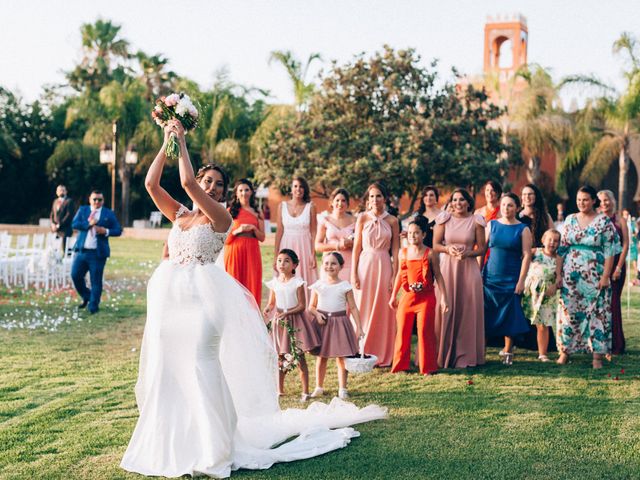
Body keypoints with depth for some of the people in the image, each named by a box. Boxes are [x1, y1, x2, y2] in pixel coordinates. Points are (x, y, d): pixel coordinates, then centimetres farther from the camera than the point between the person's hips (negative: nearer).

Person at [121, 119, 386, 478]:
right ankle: (172, 442, 22)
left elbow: (187, 183, -14)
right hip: (168, 295, 6)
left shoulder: (220, 216, -2)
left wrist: (182, 142, -6)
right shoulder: (179, 214, 14)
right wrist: (166, 144, 3)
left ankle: (210, 448, -4)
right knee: (168, 366, 8)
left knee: (202, 361, -12)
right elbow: (151, 183, 5)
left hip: (203, 294, -6)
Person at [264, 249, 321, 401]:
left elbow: (302, 306, -11)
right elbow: (271, 303, 11)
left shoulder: (297, 282, -10)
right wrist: (268, 309, -12)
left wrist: (287, 313, -23)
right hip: (279, 322, 4)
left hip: (295, 321, -4)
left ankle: (305, 391, 5)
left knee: (299, 357, -2)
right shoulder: (274, 282, 3)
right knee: (280, 357, 11)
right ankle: (279, 389, 23)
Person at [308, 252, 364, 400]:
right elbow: (311, 307, 8)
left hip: (340, 322, -1)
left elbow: (353, 307, 0)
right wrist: (317, 314, -13)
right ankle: (319, 387, 20)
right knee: (321, 357, 8)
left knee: (341, 357, 1)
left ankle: (342, 388, 11)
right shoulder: (318, 286, 1)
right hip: (322, 322, 1)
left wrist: (359, 327, -4)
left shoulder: (345, 286, -2)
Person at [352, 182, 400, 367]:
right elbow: (356, 248, 2)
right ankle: (362, 355, 11)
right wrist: (353, 274, -4)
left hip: (384, 267, 0)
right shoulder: (362, 218, 2)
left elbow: (395, 251, 3)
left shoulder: (392, 221, 3)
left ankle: (382, 355, 14)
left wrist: (394, 276, -3)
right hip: (365, 265, 0)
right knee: (363, 309, 2)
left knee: (383, 310, 3)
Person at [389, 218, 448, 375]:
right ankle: (400, 365, 17)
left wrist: (443, 298, -7)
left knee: (425, 331, -1)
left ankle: (427, 367, 10)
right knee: (402, 331, 6)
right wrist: (393, 295, 17)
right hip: (408, 296, 4)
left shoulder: (430, 254, -5)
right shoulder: (403, 253, 6)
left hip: (426, 297, -4)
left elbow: (438, 276, -2)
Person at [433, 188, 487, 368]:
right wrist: (448, 248, -13)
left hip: (468, 268, 0)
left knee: (467, 311, 1)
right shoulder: (444, 219, 4)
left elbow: (481, 248, 4)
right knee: (445, 309, -1)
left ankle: (465, 355, 11)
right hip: (447, 267, 0)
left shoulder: (476, 221, 3)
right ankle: (443, 354, 9)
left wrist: (467, 253, -13)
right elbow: (435, 245, 5)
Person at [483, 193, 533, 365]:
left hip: (511, 279, -2)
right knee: (485, 314, 1)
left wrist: (521, 280, -11)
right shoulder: (492, 225, 6)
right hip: (490, 277, 2)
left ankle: (507, 351, 13)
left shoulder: (523, 229, 0)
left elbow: (526, 255, -4)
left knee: (509, 316, 2)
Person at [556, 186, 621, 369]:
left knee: (597, 312, -1)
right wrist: (558, 274, 6)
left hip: (595, 276, -3)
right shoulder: (570, 220, 8)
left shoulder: (604, 221, -3)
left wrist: (606, 276, -11)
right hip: (571, 275, 3)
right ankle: (565, 350, 13)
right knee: (568, 311, 4)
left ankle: (597, 355, 5)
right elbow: (562, 249, 10)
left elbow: (609, 251, -5)